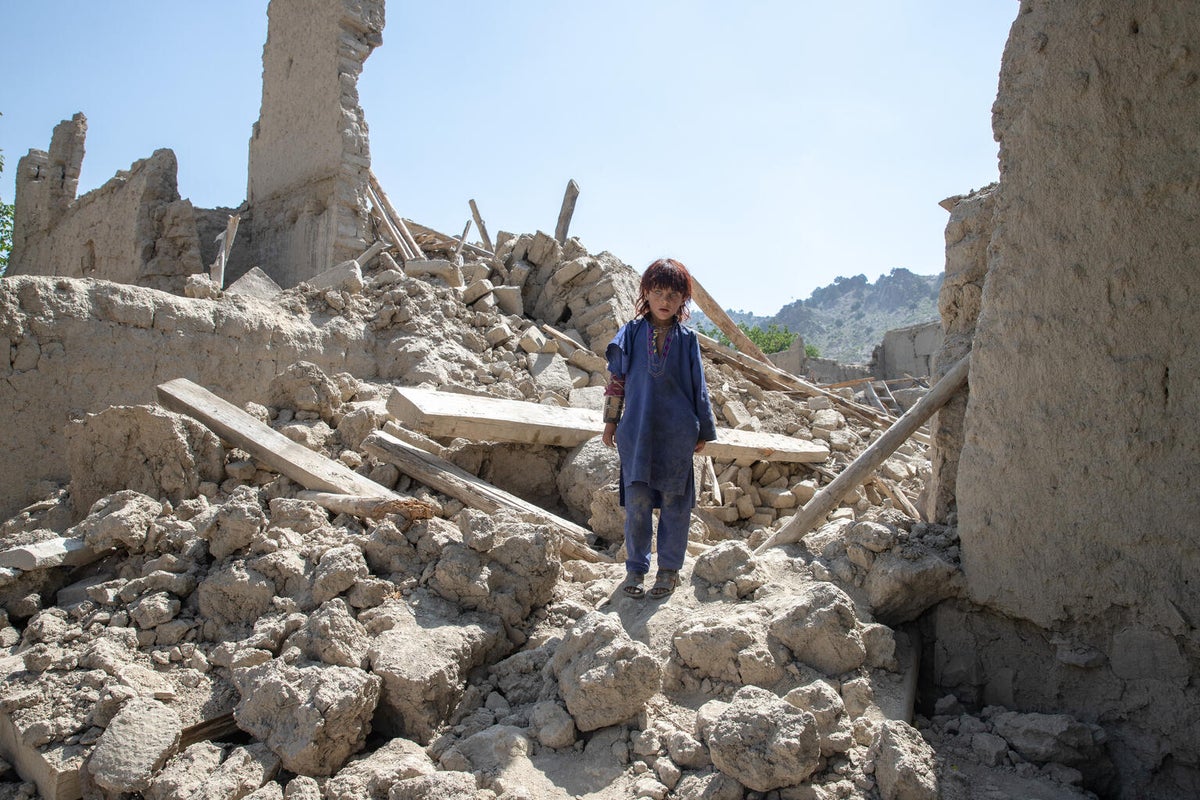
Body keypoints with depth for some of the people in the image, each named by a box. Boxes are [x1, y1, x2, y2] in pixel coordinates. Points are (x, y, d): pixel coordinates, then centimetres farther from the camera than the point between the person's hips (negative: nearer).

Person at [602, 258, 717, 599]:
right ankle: (635, 568, 17)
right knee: (637, 500, 2)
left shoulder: (687, 340, 3)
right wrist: (611, 420, 8)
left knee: (674, 501, 6)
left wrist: (703, 431, 9)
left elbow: (698, 388, 8)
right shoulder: (631, 334, 3)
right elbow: (616, 379, 8)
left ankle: (669, 568, 20)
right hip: (637, 431, 0)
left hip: (677, 433, 0)